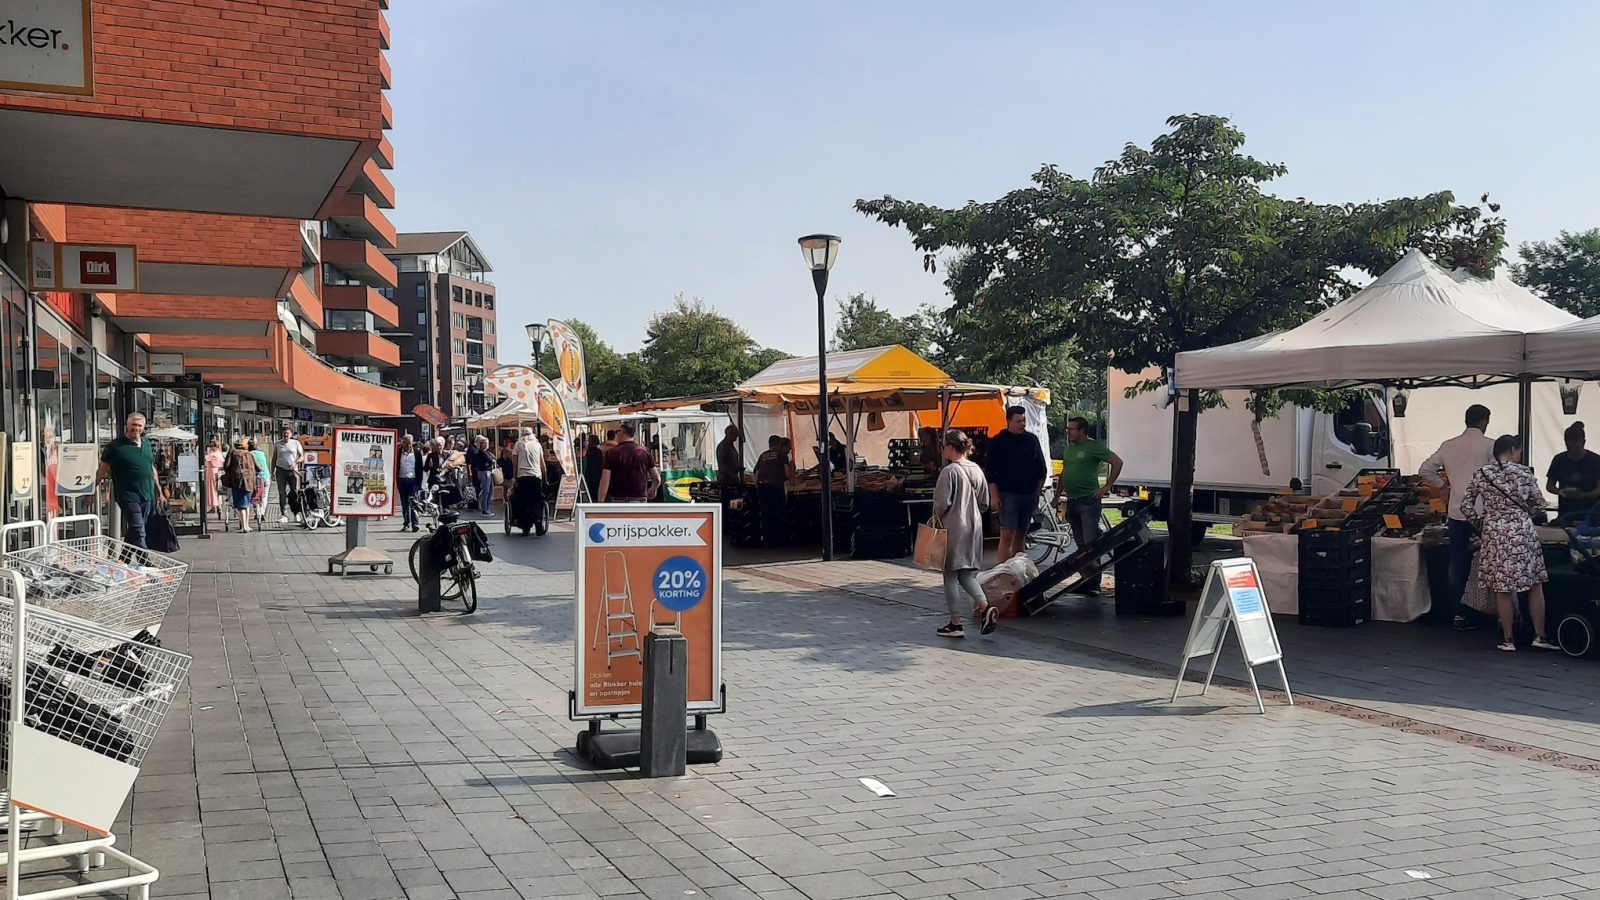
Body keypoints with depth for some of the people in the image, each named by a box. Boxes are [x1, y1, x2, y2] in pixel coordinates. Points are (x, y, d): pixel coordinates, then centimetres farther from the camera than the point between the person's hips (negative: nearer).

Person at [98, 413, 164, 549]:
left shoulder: (146, 444, 14)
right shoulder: (116, 446, -5)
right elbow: (103, 469, -4)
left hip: (147, 496, 6)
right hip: (128, 496, -6)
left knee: (133, 533, 14)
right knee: (138, 533, -12)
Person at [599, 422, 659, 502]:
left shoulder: (611, 453, -4)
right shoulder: (645, 452, 2)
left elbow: (605, 481, -10)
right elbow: (657, 479, 6)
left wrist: (600, 504, -4)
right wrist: (652, 490, 28)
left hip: (618, 500, -1)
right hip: (639, 501, 1)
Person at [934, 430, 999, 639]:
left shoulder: (950, 471, -15)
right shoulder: (976, 469, 7)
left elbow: (941, 503, -16)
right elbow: (984, 502, 11)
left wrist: (936, 518, 2)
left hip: (952, 528, -7)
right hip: (974, 527, 7)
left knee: (950, 575, 3)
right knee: (967, 574, 16)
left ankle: (955, 623, 5)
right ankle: (985, 607, -6)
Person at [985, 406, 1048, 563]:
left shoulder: (1032, 440, 12)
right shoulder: (998, 442, -1)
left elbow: (1042, 469, 18)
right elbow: (990, 471, -4)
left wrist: (1037, 492, 11)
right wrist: (994, 496, -10)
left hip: (1029, 495, 5)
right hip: (1008, 495, -5)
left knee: (1021, 534, 9)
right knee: (1007, 535, -12)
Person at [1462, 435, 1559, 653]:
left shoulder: (1481, 474, 1)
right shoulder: (1524, 472, -2)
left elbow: (1466, 504, 2)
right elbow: (1539, 504, 5)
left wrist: (1478, 521, 14)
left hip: (1495, 534, 1)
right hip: (1523, 532, -1)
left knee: (1503, 588, 5)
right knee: (1535, 585, 11)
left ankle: (1508, 640, 8)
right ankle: (1540, 636, 14)